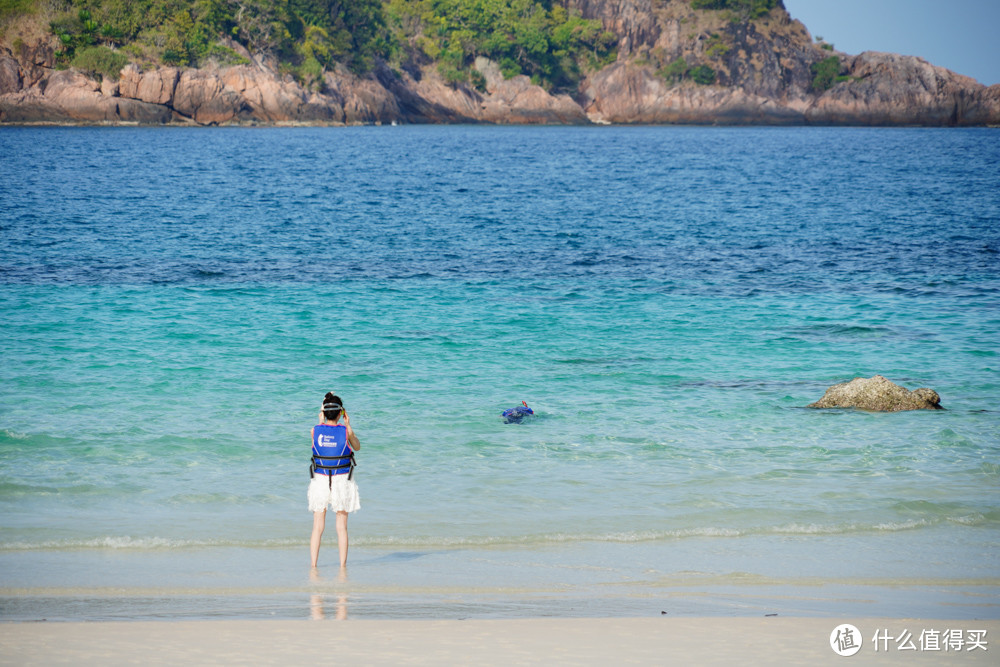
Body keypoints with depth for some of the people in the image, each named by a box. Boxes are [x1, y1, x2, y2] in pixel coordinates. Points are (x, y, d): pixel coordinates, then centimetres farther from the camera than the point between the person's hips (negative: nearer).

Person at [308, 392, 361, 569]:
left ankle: (313, 565, 5)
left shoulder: (315, 430, -8)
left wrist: (321, 423, 12)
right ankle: (343, 566, 8)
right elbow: (357, 447, 7)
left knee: (317, 527, 7)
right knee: (342, 527, 7)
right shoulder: (345, 431, -12)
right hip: (342, 481, -1)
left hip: (320, 480, 1)